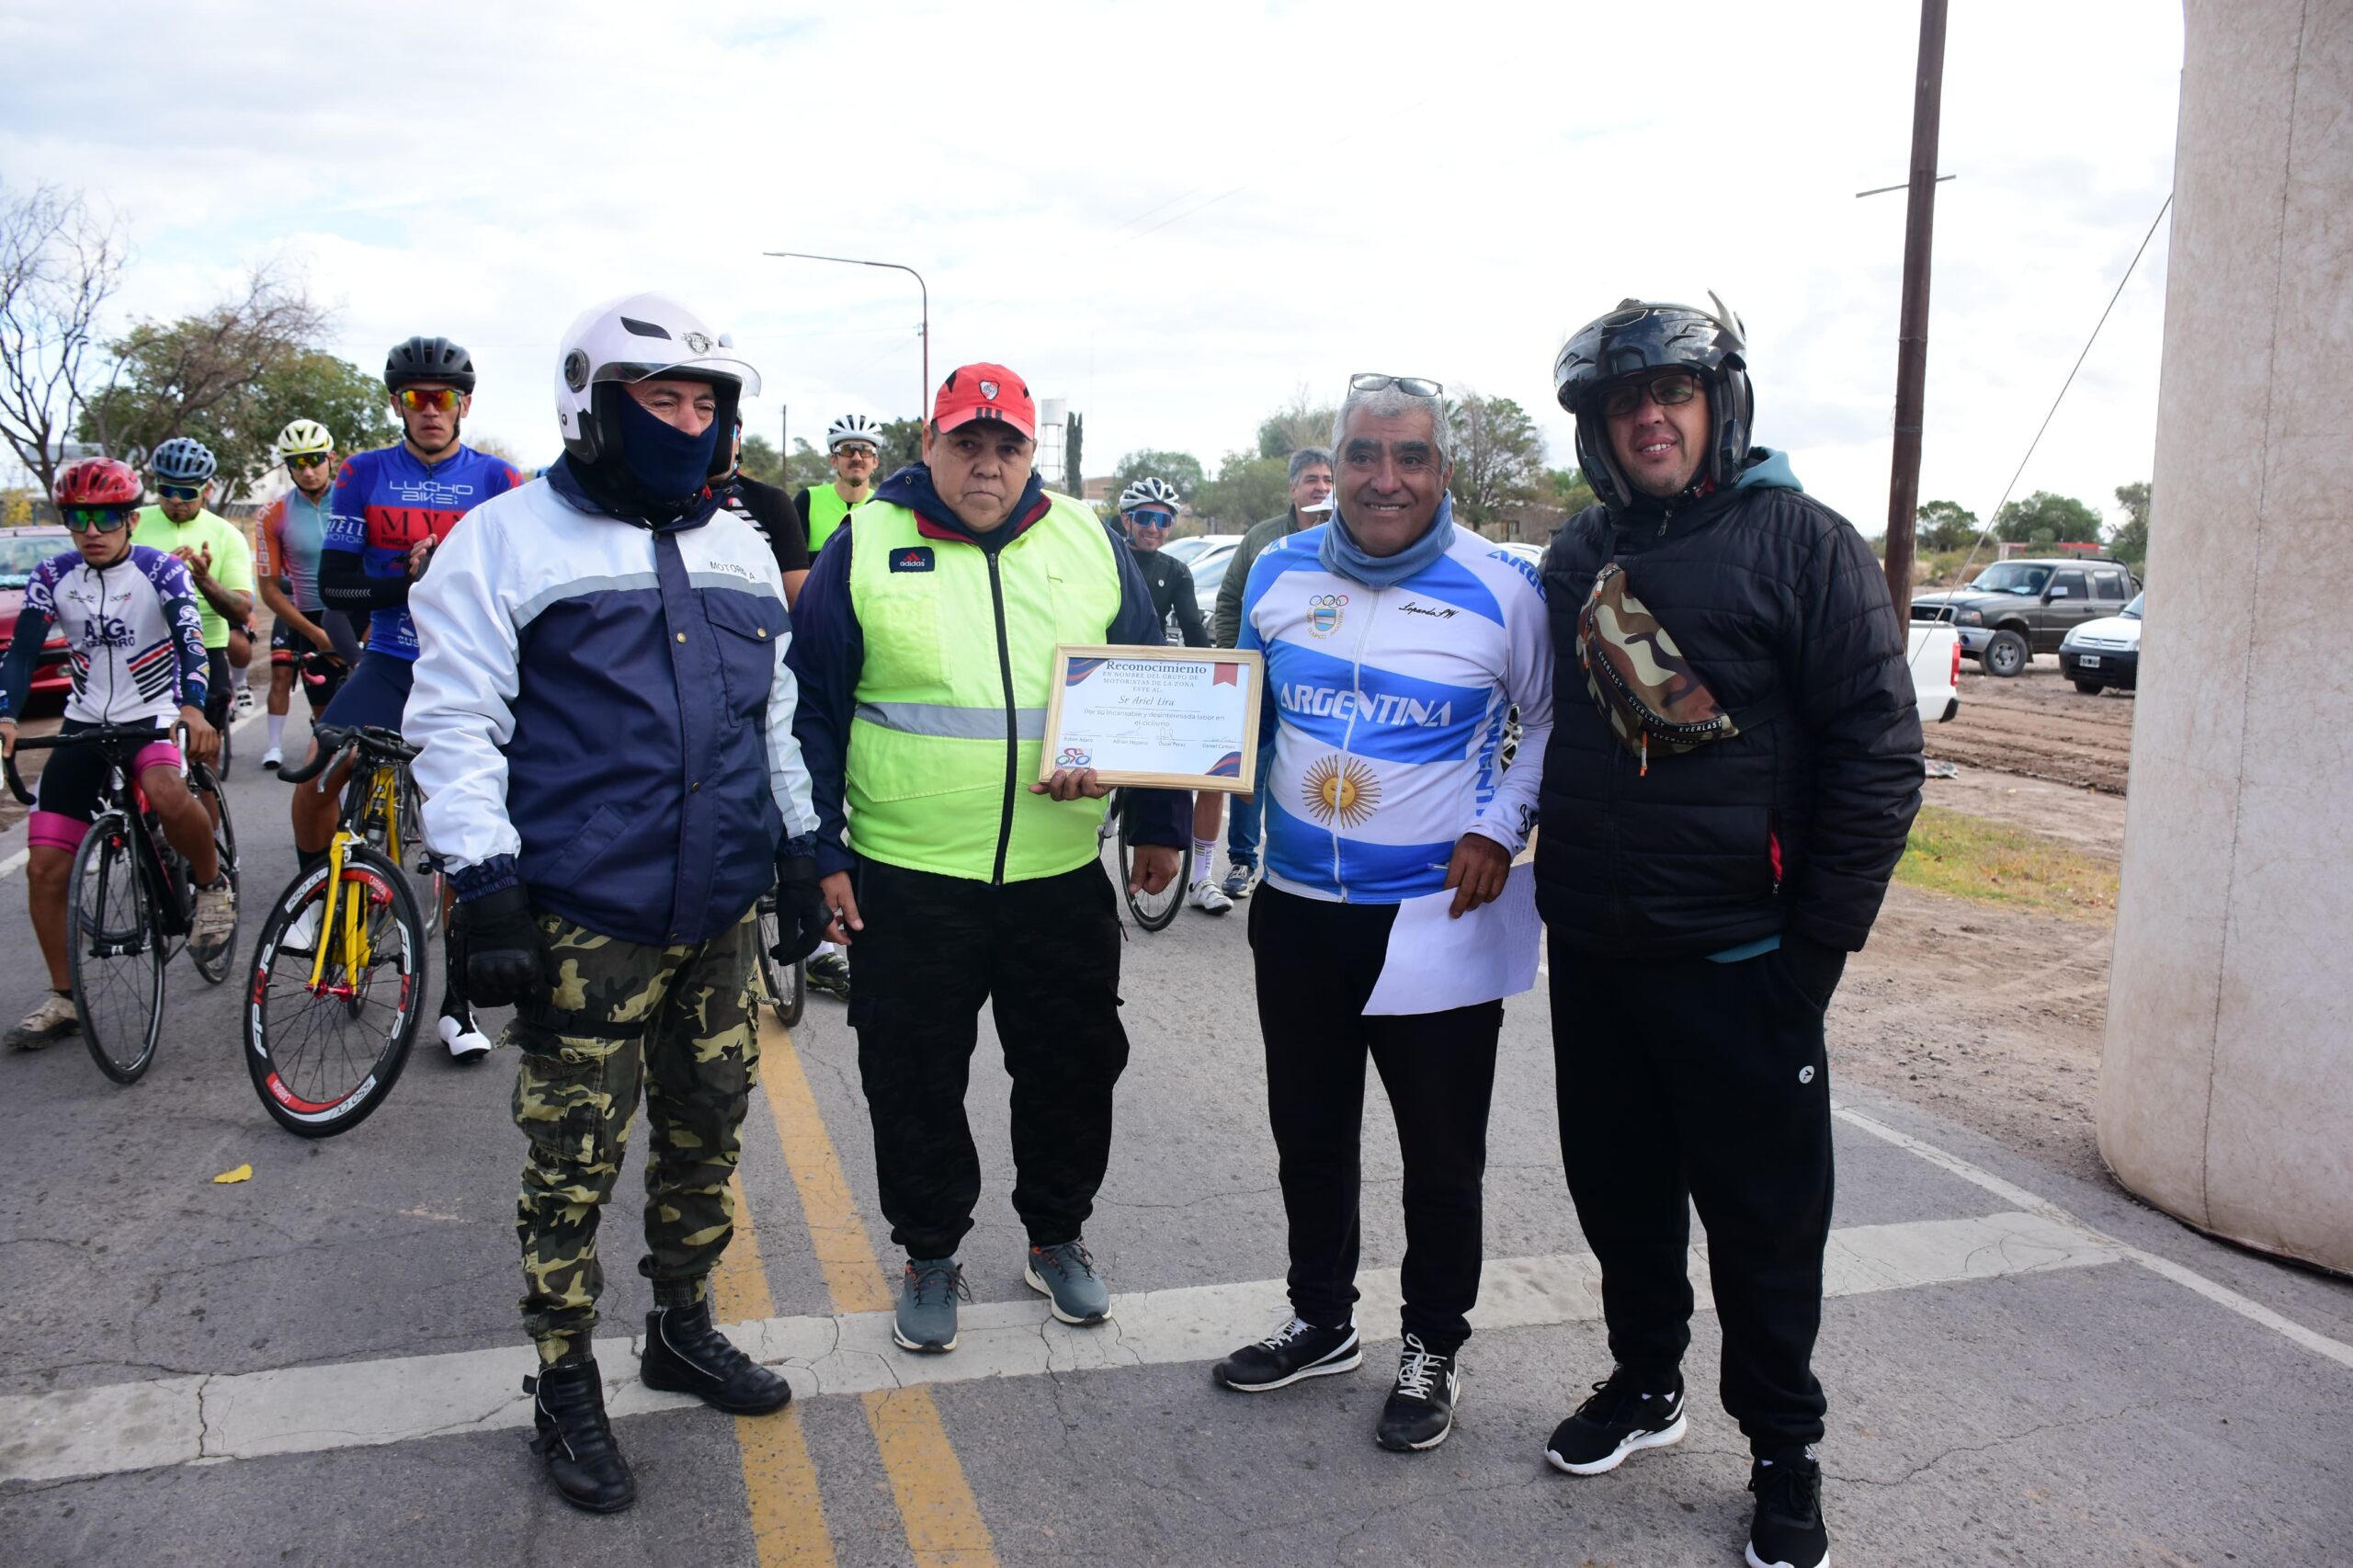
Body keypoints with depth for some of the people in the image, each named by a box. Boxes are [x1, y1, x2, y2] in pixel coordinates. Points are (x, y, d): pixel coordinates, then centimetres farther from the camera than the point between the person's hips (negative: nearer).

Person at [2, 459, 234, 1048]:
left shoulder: (161, 571, -7)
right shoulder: (52, 578, 2)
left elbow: (190, 641, -19)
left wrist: (194, 711, -37)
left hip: (154, 718, -4)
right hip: (85, 726, 4)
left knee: (167, 794, -39)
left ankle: (212, 884, -9)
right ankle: (63, 999, 14)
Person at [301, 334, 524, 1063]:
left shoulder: (497, 481, 0)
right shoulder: (364, 474, 3)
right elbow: (336, 584, -3)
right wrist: (409, 579, -19)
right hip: (388, 663, 1)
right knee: (317, 771, -22)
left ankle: (458, 1003, 10)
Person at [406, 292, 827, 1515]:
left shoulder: (740, 550, 13)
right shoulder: (510, 540, -5)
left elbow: (778, 715, 19)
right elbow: (456, 722, -8)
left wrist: (801, 851, 17)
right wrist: (488, 891, -13)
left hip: (720, 916, 6)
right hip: (584, 924, -5)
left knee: (707, 1136, 17)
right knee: (572, 1168, 5)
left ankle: (682, 1329, 37)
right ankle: (566, 1390, 23)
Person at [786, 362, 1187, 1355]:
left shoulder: (1089, 545, 5)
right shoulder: (865, 547, -1)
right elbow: (811, 710, 0)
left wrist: (1157, 824, 10)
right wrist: (822, 851, -4)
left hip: (1061, 877, 2)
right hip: (907, 881, -2)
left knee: (1073, 1070, 14)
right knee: (915, 1085, 10)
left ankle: (1057, 1236, 37)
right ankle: (930, 1255, 31)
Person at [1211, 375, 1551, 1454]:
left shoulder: (1501, 589, -9)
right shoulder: (1279, 574, 2)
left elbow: (1555, 725, 1)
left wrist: (1500, 827, -11)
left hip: (1438, 917, -4)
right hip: (1297, 909, 4)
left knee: (1441, 1152, 9)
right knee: (1308, 1134, 18)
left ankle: (1433, 1347, 31)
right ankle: (1321, 1323, 39)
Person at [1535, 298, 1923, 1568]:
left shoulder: (1802, 543, -8)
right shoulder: (1578, 556, 9)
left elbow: (1879, 751, -10)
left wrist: (1818, 943, -12)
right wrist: (1561, 882, 12)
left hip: (1737, 960, -5)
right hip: (1591, 951, 5)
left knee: (1764, 1219, 8)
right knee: (1618, 1188, 17)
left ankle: (1783, 1452, 27)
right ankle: (1645, 1382, 39)